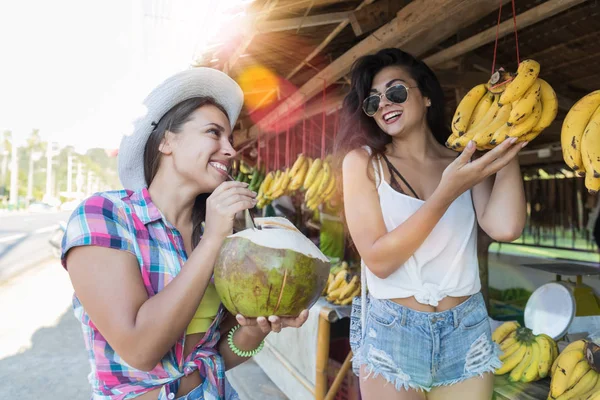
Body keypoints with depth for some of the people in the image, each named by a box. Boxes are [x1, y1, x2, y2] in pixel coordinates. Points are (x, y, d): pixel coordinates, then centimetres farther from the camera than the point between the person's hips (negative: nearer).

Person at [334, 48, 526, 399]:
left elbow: (505, 227, -20)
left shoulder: (469, 162, -1)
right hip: (390, 331, -2)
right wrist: (447, 192, -24)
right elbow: (379, 260, -16)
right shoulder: (363, 161, -8)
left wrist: (508, 135, -11)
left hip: (467, 331, 3)